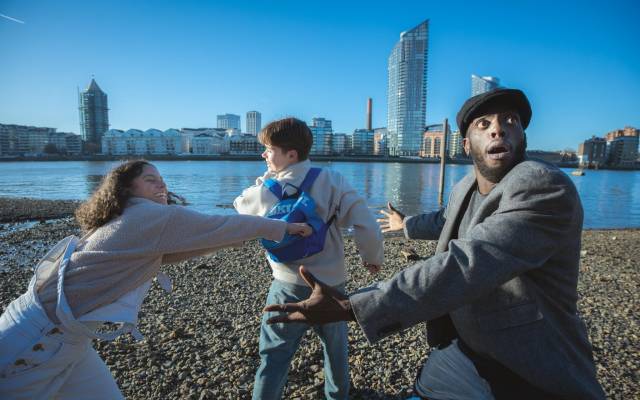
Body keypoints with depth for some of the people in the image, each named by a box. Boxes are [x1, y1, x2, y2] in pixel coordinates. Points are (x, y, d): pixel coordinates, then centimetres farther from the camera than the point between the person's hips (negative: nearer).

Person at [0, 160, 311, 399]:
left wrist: (259, 228, 11)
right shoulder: (152, 216, -18)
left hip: (65, 338, 9)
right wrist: (280, 227, -5)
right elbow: (217, 227, -15)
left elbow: (203, 239, 11)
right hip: (35, 338, -9)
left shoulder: (135, 226, 11)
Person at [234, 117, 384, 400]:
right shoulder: (333, 181, -13)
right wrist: (372, 258, 3)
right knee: (335, 344, 27)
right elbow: (367, 227, -16)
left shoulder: (264, 191, -11)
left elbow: (239, 206, 12)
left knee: (273, 356, 13)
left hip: (290, 287, -2)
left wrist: (268, 176, 8)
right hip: (333, 285, 3)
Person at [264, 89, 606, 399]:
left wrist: (347, 307, -43)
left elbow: (464, 265, -38)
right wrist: (408, 224, 40)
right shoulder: (465, 187, 1)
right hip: (460, 350, 7)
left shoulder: (546, 187, -27)